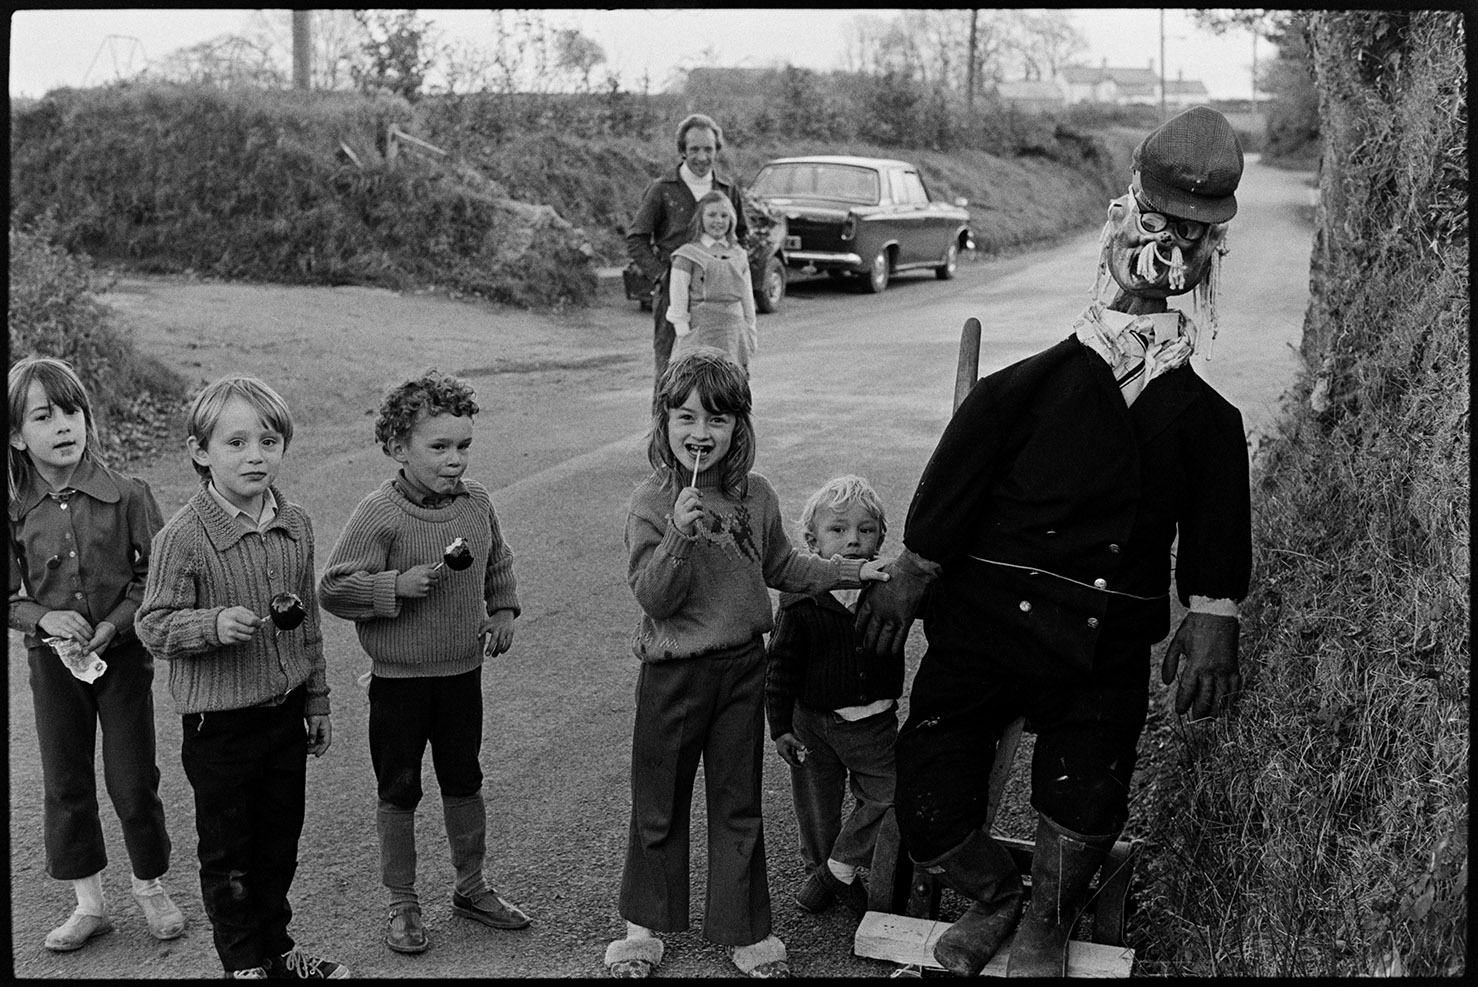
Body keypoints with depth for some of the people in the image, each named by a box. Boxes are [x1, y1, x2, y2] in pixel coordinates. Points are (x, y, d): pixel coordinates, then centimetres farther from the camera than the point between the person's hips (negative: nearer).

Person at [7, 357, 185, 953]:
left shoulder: (126, 495, -11)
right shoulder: (16, 513, -5)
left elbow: (155, 575, -5)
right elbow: (9, 596, 3)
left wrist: (115, 624, -16)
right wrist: (44, 617, -16)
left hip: (123, 653, -2)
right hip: (52, 660, 2)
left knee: (133, 780, 4)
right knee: (65, 784, 10)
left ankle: (150, 886, 26)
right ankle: (88, 904, 25)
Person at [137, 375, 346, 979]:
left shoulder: (295, 525, 0)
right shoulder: (183, 536, -17)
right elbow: (154, 625, -14)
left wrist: (317, 701, 14)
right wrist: (215, 624, -33)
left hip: (285, 712, 5)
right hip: (219, 721, -5)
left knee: (280, 840, 18)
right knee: (228, 851, 10)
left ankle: (276, 948, 37)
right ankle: (243, 962, 28)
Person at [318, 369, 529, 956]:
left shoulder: (476, 501, -1)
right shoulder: (378, 516, -18)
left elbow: (497, 562, 17)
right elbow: (333, 589, -17)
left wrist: (503, 611, 5)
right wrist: (398, 586, -26)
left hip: (463, 672, 5)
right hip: (399, 680, -4)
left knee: (464, 782, 17)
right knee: (398, 793, 8)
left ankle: (471, 887, 34)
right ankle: (402, 904, 24)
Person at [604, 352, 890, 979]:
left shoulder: (755, 498, 0)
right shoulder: (651, 503, -11)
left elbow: (782, 570, 16)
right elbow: (652, 597, -18)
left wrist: (851, 571, 9)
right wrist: (680, 537, -31)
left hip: (742, 667, 3)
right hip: (673, 673, -3)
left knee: (738, 805, 13)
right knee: (659, 804, 12)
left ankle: (745, 931, 26)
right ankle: (647, 924, 30)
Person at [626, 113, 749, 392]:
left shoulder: (729, 190, 11)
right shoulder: (661, 189, -1)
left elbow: (741, 235, 23)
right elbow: (636, 241, -1)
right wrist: (662, 275, -11)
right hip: (673, 294, -3)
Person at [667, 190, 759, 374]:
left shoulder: (739, 255, 14)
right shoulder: (687, 255, -1)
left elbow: (748, 300, 18)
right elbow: (678, 304, -3)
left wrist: (751, 333, 13)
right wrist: (684, 337, -8)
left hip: (734, 335, 5)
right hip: (701, 331, -5)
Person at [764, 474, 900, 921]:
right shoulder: (800, 604, -12)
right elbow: (780, 667, -6)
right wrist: (780, 727, -7)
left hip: (874, 720, 2)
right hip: (813, 721, -2)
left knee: (887, 795, -3)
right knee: (817, 805, 11)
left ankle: (840, 869, 15)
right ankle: (818, 869, 35)